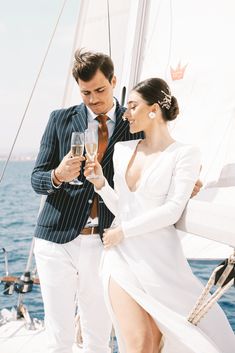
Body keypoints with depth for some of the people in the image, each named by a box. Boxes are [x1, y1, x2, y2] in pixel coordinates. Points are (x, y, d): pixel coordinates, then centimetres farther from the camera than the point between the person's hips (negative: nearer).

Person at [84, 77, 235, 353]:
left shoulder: (184, 154, -4)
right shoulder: (122, 150, 10)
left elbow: (173, 211, -12)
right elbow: (120, 207, 13)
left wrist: (123, 231, -9)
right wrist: (101, 184, -5)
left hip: (159, 258, -3)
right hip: (121, 255, 3)